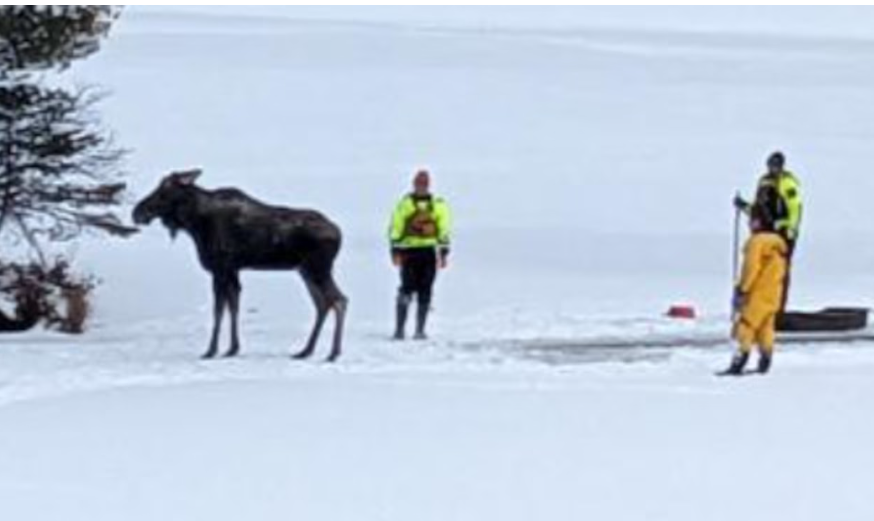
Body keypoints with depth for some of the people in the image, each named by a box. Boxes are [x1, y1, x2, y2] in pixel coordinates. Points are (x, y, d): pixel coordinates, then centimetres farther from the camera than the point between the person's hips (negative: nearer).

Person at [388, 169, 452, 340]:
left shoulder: (438, 205, 9)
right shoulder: (404, 204, 2)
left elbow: (444, 229, 11)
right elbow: (395, 228, 1)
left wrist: (444, 252, 5)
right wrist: (395, 251, -6)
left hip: (429, 252, 2)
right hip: (409, 251, -2)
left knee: (425, 293, 1)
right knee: (407, 290, -10)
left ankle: (420, 329, 6)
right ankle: (399, 329, -6)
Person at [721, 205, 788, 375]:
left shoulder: (757, 241, -13)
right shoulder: (779, 243, 13)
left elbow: (751, 268, -18)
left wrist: (742, 289, -14)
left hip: (758, 294, -8)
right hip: (774, 294, 8)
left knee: (745, 326, -9)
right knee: (765, 328, 15)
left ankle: (738, 363, -16)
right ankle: (765, 362, 15)